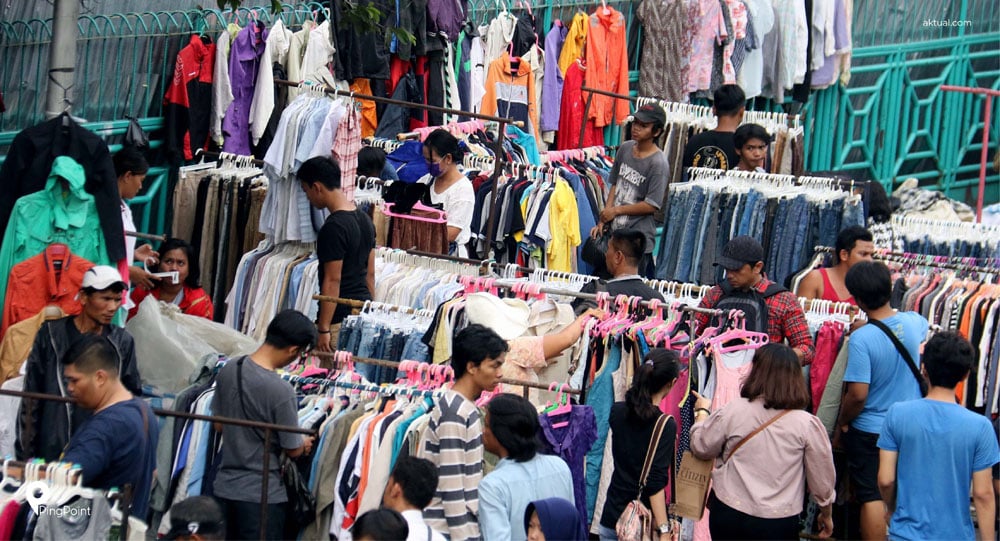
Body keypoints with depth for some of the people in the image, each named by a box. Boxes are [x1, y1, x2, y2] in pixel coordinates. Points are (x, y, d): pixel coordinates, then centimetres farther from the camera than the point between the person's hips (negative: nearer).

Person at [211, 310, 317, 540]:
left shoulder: (228, 370, -2)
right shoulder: (281, 391, -23)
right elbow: (292, 449, -11)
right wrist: (305, 444, 11)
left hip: (225, 487, 7)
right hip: (262, 495, -7)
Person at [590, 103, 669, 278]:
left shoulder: (659, 163, -15)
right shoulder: (625, 149, 7)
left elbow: (651, 205, -15)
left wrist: (616, 210, -8)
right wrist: (604, 219, 3)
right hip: (614, 233, 7)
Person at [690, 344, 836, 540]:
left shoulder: (733, 411, -12)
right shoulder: (807, 424, -12)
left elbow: (700, 447, 4)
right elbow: (822, 479, -3)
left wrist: (702, 411, 23)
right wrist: (827, 514, 16)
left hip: (729, 513, 1)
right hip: (779, 524, -1)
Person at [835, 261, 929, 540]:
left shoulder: (861, 338, -25)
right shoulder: (913, 323, -8)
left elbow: (858, 394, -25)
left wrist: (841, 424, -7)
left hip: (870, 431, -5)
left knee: (872, 497, 3)